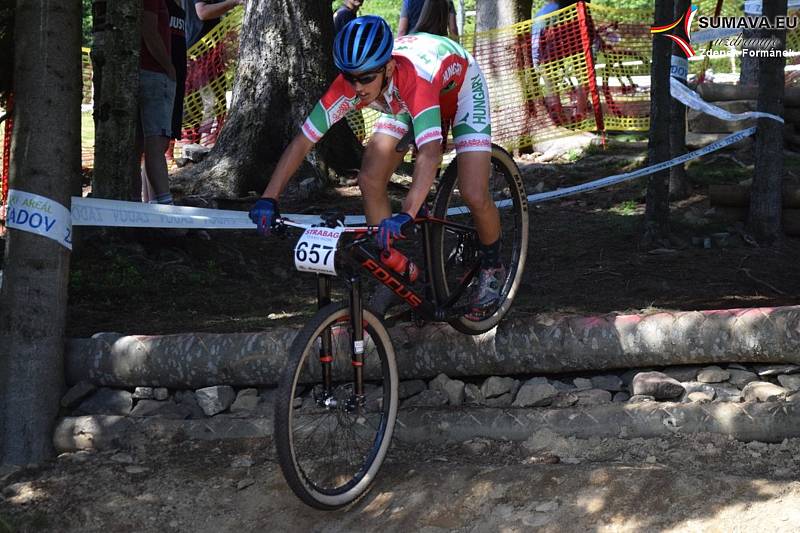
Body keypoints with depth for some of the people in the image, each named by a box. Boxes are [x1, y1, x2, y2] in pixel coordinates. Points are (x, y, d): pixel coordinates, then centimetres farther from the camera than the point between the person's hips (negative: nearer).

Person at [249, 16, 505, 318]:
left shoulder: (414, 78, -45)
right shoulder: (350, 83, -31)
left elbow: (430, 153, -57)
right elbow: (302, 141, -28)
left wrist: (406, 216, -70)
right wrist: (268, 199, -37)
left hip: (460, 88, -5)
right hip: (401, 100, 5)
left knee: (474, 196, -18)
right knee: (370, 182, -12)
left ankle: (492, 270, 13)